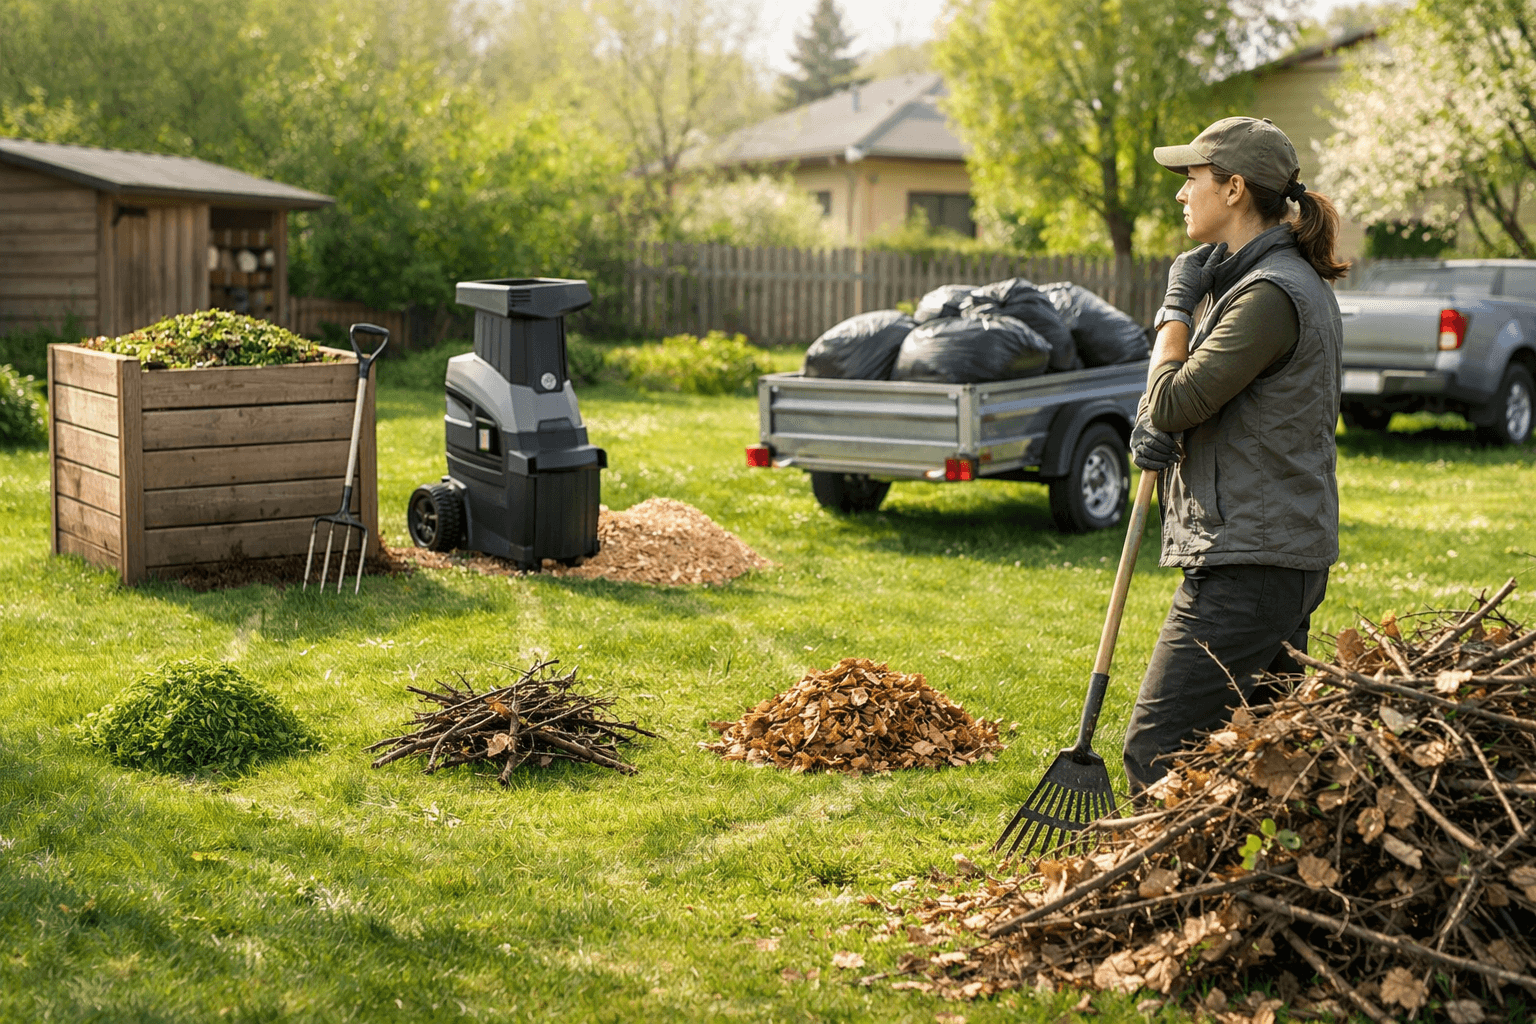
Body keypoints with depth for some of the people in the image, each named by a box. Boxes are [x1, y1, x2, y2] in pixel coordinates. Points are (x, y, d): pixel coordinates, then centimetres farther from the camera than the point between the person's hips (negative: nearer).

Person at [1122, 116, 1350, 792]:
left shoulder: (1271, 294, -18)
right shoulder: (1291, 280, 15)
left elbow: (1174, 401, -19)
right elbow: (1181, 393, 18)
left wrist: (1177, 305, -5)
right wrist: (1151, 425, -3)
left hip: (1248, 566, -11)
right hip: (1288, 556, 11)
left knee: (1157, 749, -9)